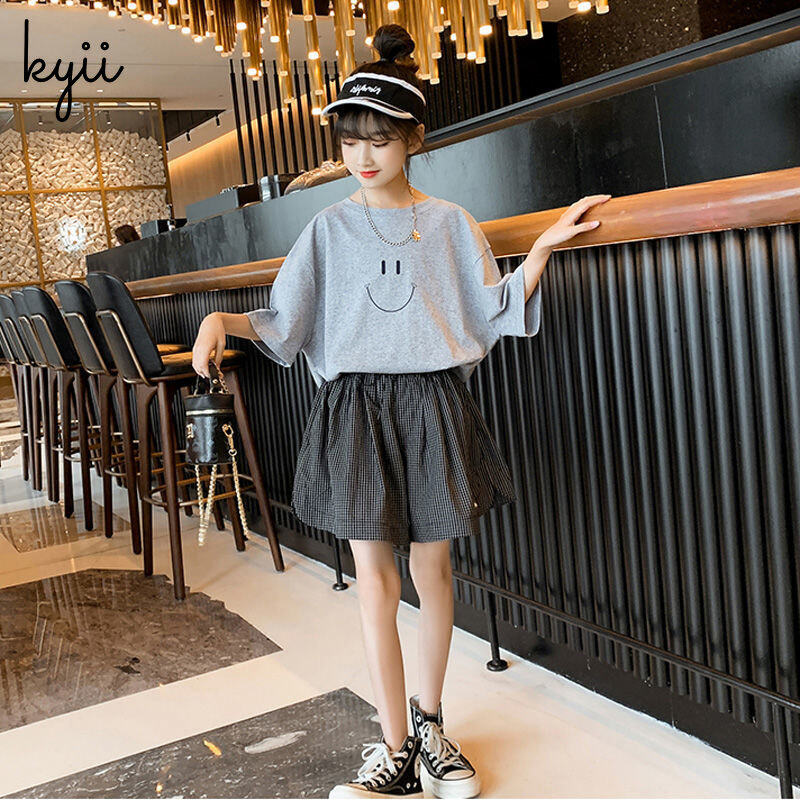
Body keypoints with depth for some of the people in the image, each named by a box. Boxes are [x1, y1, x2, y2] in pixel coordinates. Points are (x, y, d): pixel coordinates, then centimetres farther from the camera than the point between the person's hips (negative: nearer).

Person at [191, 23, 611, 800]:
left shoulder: (449, 223, 7)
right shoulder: (329, 229, 7)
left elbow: (496, 313, 6)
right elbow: (284, 324, 6)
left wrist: (542, 247, -4)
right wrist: (224, 320, -11)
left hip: (432, 405, 0)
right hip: (354, 407, 0)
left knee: (431, 567, 7)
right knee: (373, 573, -3)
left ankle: (428, 719, 26)